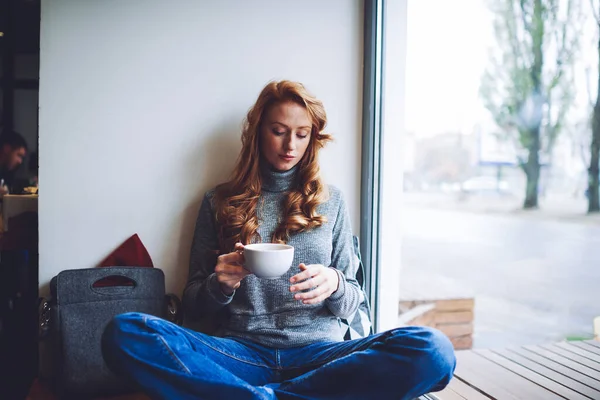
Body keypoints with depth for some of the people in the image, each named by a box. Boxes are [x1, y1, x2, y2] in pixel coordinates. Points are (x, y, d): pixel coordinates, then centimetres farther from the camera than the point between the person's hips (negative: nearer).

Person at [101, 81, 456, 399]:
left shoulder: (331, 201, 11)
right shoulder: (220, 203, 9)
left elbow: (352, 304, 11)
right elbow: (194, 305, 10)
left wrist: (334, 285, -12)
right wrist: (219, 286, -12)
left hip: (318, 352, 1)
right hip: (242, 354, 0)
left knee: (433, 351, -28)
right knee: (123, 333, -26)